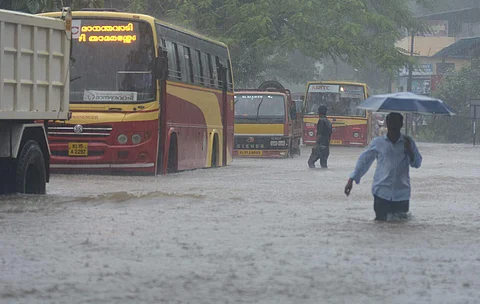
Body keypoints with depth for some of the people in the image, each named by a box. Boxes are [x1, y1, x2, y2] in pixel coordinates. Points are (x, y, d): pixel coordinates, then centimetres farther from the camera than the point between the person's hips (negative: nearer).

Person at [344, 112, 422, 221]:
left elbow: (417, 163, 5)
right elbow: (363, 161, 6)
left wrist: (409, 150, -12)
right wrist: (351, 180, 1)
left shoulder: (408, 143, 6)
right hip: (382, 191, -1)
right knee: (381, 220, 1)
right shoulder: (378, 143, 3)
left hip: (401, 194, 1)